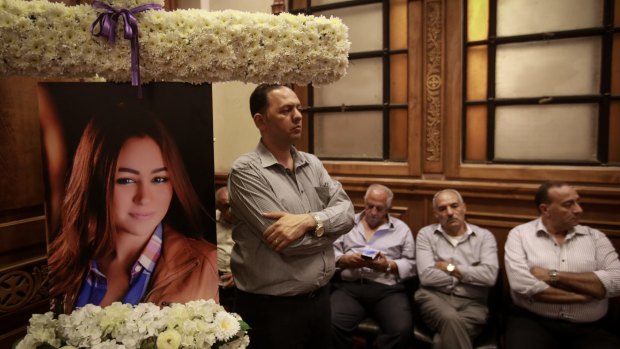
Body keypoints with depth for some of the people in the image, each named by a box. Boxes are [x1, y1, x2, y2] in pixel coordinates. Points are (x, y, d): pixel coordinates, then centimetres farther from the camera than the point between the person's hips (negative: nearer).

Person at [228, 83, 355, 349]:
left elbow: (346, 211, -5)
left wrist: (309, 221, -23)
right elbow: (287, 242, -23)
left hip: (319, 297, 6)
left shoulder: (312, 163, 6)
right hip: (271, 307, -6)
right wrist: (327, 226, -7)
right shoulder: (245, 171, -16)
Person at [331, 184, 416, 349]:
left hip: (388, 288, 0)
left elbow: (411, 265, 10)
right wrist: (346, 260, -8)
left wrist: (388, 266, -7)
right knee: (331, 325, -29)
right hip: (349, 286, 1)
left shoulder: (402, 229, 16)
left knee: (402, 329, -29)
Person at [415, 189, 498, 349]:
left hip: (472, 303, 0)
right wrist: (465, 275, 0)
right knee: (451, 319, -35)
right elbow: (426, 276, -7)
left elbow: (489, 275, -9)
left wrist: (451, 268, -4)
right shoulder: (426, 234, 8)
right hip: (434, 296, 1)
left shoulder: (484, 236, 8)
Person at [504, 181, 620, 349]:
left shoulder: (595, 237, 10)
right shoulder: (520, 234, 2)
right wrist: (579, 297, -5)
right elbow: (521, 283, -13)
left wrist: (555, 276, -9)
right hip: (532, 321, -2)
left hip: (588, 328, 3)